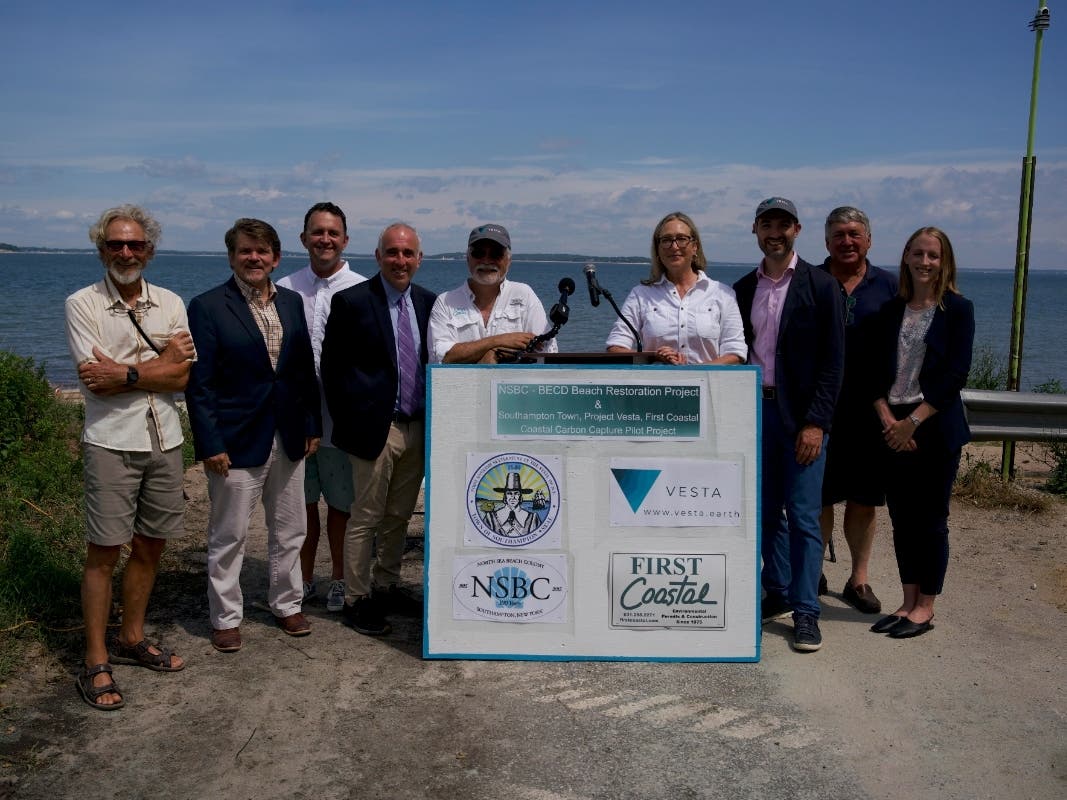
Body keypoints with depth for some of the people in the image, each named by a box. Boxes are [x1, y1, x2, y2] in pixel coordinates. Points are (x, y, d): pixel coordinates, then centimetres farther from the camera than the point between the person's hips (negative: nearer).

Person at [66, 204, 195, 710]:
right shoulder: (82, 304, -2)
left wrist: (124, 373, -13)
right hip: (110, 444, -4)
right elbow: (96, 381, -12)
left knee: (150, 546, 12)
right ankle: (95, 664, 8)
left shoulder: (170, 304, 8)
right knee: (104, 551, -1)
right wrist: (162, 361, -10)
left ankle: (131, 638, 29)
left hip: (164, 441, 4)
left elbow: (183, 377, -3)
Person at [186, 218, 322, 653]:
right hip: (237, 441, -5)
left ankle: (286, 605, 32)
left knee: (289, 530, 15)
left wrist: (312, 425, 8)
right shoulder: (207, 307, -7)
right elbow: (199, 382, -9)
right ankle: (225, 618, 21)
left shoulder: (292, 303, 8)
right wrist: (210, 443, -14)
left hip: (288, 438, 5)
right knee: (228, 536, 5)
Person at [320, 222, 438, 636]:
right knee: (366, 519, 3)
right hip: (376, 427, -5)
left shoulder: (428, 302, 8)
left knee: (399, 517, 16)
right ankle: (355, 600, 16)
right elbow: (332, 367, -5)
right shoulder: (351, 302, -7)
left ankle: (386, 586, 32)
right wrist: (347, 423, -7)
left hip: (418, 427, 5)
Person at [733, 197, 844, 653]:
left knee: (804, 516, -3)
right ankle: (778, 593, 24)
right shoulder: (743, 289, 10)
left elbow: (832, 361, -7)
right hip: (755, 410, 5)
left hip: (801, 416, -4)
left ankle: (806, 612, 4)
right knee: (767, 511, 11)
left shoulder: (820, 286, -3)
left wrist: (816, 423, -13)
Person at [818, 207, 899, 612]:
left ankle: (859, 579, 21)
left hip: (871, 410, 1)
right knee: (818, 496, 4)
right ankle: (812, 572, 20)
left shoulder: (888, 286, 7)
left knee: (864, 499, 8)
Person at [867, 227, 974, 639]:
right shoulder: (891, 310, 9)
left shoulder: (957, 309, -2)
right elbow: (876, 371, 6)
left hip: (935, 427, -4)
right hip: (893, 427, 4)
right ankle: (908, 601, 19)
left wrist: (912, 422, -14)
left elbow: (955, 375, -9)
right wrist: (887, 419, -9)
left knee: (930, 517, 2)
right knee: (901, 517, 8)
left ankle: (925, 606, 14)